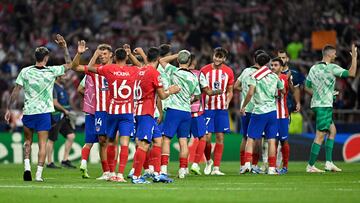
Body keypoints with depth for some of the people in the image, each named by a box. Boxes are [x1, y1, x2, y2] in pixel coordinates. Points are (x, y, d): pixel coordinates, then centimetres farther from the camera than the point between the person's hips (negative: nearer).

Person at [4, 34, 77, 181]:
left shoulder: (25, 72, -4)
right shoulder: (51, 71, -5)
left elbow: (16, 91, -3)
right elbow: (69, 64, 11)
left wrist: (8, 109, 3)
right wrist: (65, 47, 15)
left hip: (28, 111, 1)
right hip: (44, 112, -1)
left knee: (28, 141, 18)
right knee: (42, 144, 2)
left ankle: (27, 167, 1)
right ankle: (39, 174, -4)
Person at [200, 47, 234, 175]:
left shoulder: (228, 72, 4)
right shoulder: (204, 70, 0)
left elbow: (230, 91, 12)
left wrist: (227, 101, -6)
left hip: (222, 108, 2)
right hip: (207, 107, -2)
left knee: (220, 137, -1)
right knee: (207, 137, -7)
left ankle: (216, 167, 2)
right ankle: (208, 161, 19)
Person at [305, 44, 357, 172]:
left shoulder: (313, 68, 9)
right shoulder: (332, 68, -12)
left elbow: (307, 87, 16)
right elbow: (351, 73, -13)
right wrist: (354, 58, -4)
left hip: (316, 104, 9)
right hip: (325, 106, -9)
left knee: (332, 131, 16)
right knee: (320, 135, -6)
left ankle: (329, 162, 11)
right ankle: (310, 166, -6)